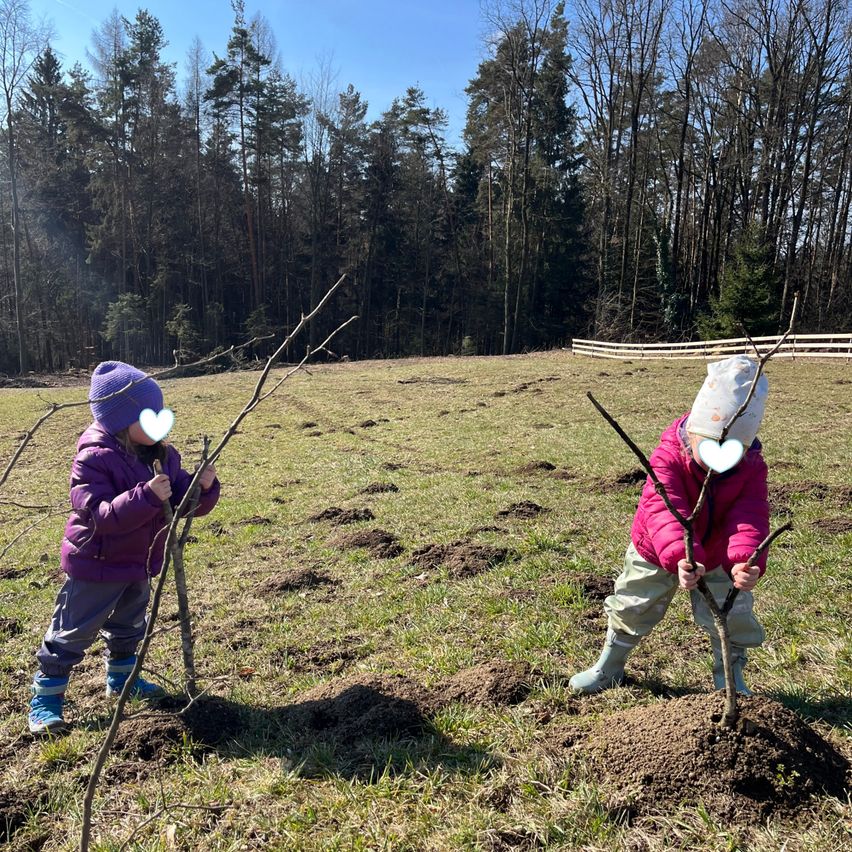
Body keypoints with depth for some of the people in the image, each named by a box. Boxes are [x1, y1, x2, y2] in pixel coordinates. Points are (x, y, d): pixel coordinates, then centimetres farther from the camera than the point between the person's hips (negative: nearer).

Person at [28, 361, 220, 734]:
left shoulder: (162, 455, -4)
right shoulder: (94, 459, -24)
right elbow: (100, 515, -34)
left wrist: (205, 487, -25)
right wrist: (147, 496, -45)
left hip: (139, 562, 7)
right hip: (96, 564, -7)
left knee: (129, 625, 24)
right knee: (72, 633, 6)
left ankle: (121, 676, 45)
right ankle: (45, 697, 23)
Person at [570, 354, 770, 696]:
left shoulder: (751, 469, -22)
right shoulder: (668, 457, -33)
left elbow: (750, 520, -35)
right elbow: (664, 510, -46)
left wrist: (744, 560, -56)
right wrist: (680, 556, -64)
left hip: (718, 558, 2)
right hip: (655, 553, -1)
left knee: (733, 619, 4)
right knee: (631, 609, 11)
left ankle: (730, 678, 31)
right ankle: (608, 668, 33)